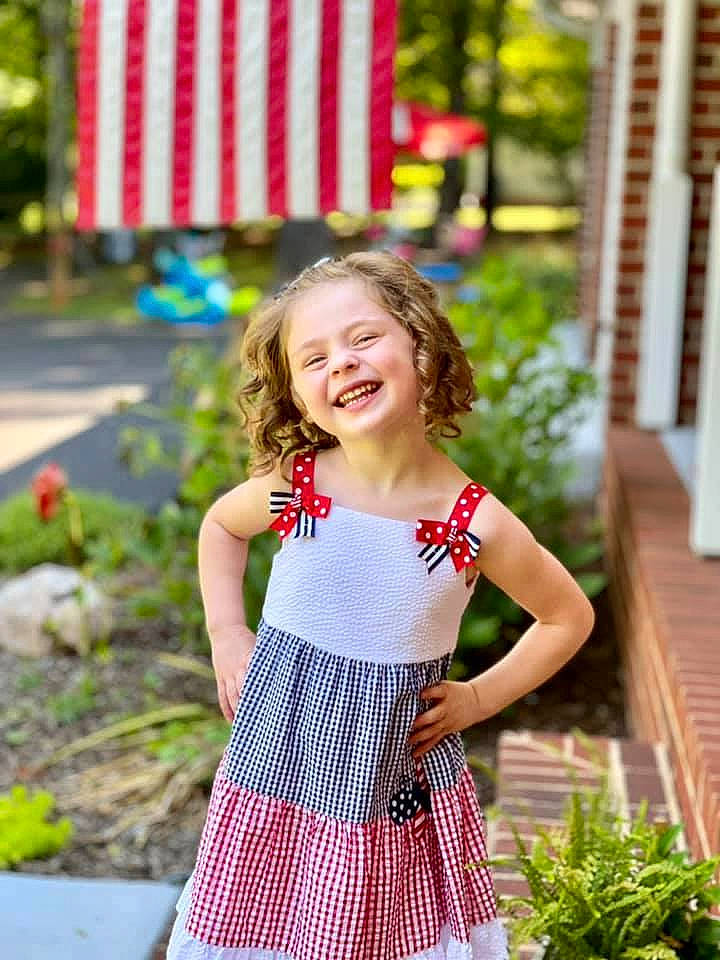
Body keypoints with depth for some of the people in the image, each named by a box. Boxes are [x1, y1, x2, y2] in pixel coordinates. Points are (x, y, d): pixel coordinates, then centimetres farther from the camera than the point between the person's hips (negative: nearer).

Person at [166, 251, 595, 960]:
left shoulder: (479, 525, -16)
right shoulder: (292, 486, -12)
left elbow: (570, 618, 2)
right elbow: (220, 526, 12)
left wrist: (478, 699, -3)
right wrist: (226, 636, 3)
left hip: (395, 790, -1)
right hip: (273, 774, 1)